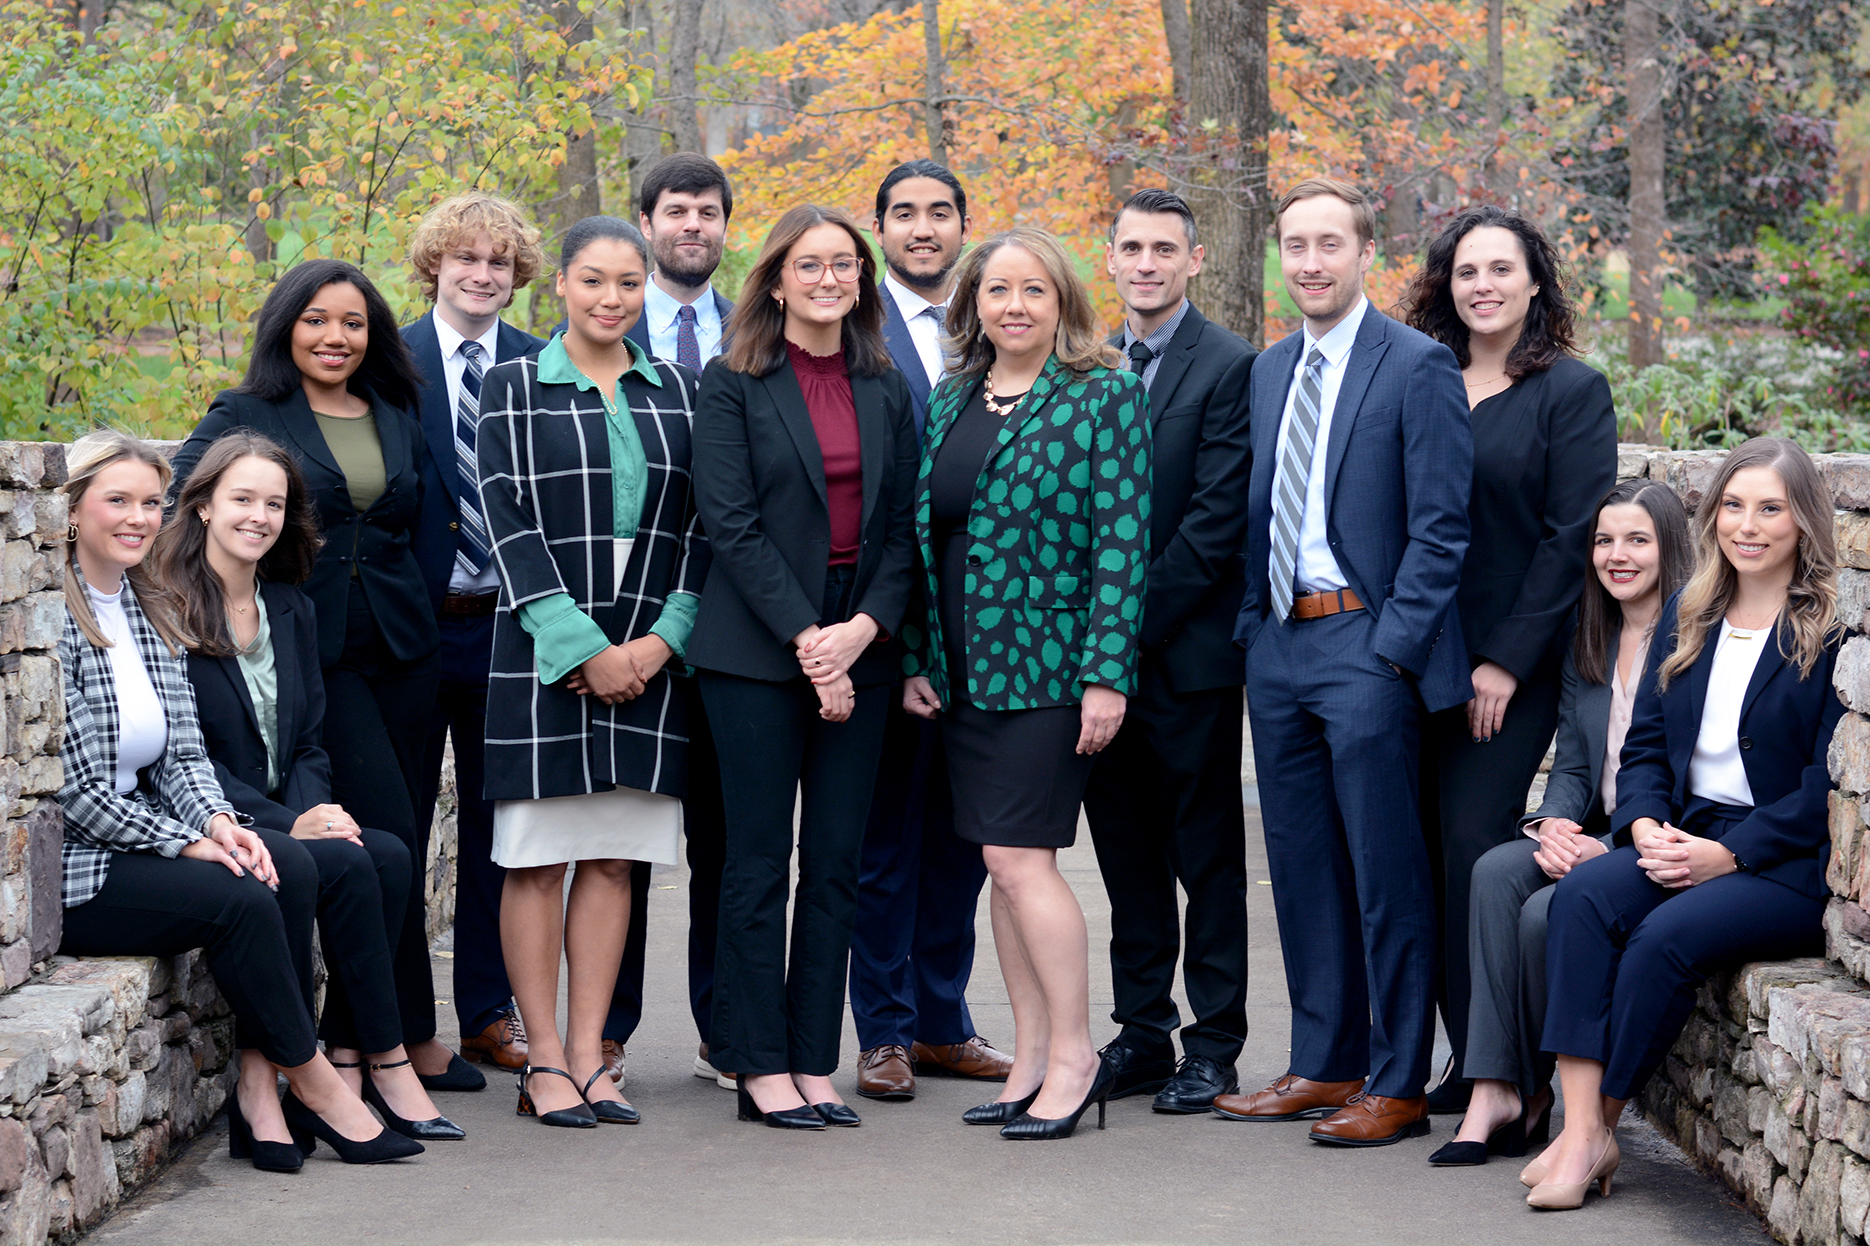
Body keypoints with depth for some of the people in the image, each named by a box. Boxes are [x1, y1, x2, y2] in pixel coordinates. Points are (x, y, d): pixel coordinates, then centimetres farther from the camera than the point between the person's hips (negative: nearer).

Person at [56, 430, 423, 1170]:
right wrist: (189, 842, -18)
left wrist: (217, 822, -9)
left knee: (290, 867, -16)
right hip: (68, 870, -8)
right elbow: (71, 784, -17)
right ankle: (311, 1082, -9)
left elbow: (182, 754, 11)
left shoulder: (153, 615, 13)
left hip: (139, 840, 8)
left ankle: (258, 1085, -17)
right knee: (238, 898, -25)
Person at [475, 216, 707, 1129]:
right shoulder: (512, 388, 1)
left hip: (647, 653, 3)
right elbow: (509, 526, -6)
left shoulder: (677, 392, 11)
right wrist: (586, 648, -13)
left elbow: (698, 526, 7)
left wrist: (663, 639, -6)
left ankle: (588, 1057, 11)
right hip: (545, 652, -3)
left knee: (613, 857, 5)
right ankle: (544, 1061, 6)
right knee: (535, 859, -1)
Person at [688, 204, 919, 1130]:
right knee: (760, 863, -1)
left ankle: (815, 1063, 10)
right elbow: (731, 522, -8)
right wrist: (805, 638, -14)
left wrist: (865, 625, -8)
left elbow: (903, 524, 9)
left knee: (836, 864, 5)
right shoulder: (732, 385, -1)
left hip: (858, 646, 4)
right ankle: (761, 1067, 6)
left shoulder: (885, 390, 11)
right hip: (757, 650, -4)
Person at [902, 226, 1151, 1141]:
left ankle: (1074, 1055, 2)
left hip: (1048, 664, -6)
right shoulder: (949, 402, 12)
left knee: (1019, 859, -10)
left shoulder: (1103, 397, -6)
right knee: (1003, 863, 9)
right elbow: (925, 533, 15)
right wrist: (917, 660, 9)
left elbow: (1120, 539, -10)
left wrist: (1106, 673, -16)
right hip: (964, 670, 6)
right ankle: (1033, 1059, 16)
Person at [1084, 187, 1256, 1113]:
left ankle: (1212, 1047, 8)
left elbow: (1217, 518, -12)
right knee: (1127, 852, 11)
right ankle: (1143, 1035, 19)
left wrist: (1138, 621, -14)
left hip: (1189, 650, -6)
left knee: (1208, 855, 2)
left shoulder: (1230, 367, -7)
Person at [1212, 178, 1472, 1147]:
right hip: (1277, 644, 7)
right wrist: (1253, 626, 10)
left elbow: (1441, 528, -10)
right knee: (1301, 865, 12)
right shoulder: (1268, 371, 15)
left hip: (1366, 643, -7)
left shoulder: (1417, 367, -7)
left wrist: (1392, 647, -15)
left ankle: (1396, 1085, 3)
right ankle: (1326, 1063, 22)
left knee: (1385, 872, -3)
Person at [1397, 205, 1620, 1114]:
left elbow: (1573, 537, -8)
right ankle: (1467, 1061, 12)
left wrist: (1506, 661, -12)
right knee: (1431, 857, 3)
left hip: (1511, 668, -5)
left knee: (1474, 851, -10)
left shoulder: (1572, 391, -2)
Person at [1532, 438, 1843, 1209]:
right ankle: (1579, 1128, -31)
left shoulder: (1833, 634, -5)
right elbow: (1644, 744, 14)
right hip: (1687, 842, 6)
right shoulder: (1687, 618, 15)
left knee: (1669, 935, -31)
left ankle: (1600, 1124, -15)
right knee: (1584, 894, -24)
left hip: (1794, 864, -5)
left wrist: (1728, 853, -17)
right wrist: (1646, 824, -6)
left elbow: (1827, 788, -9)